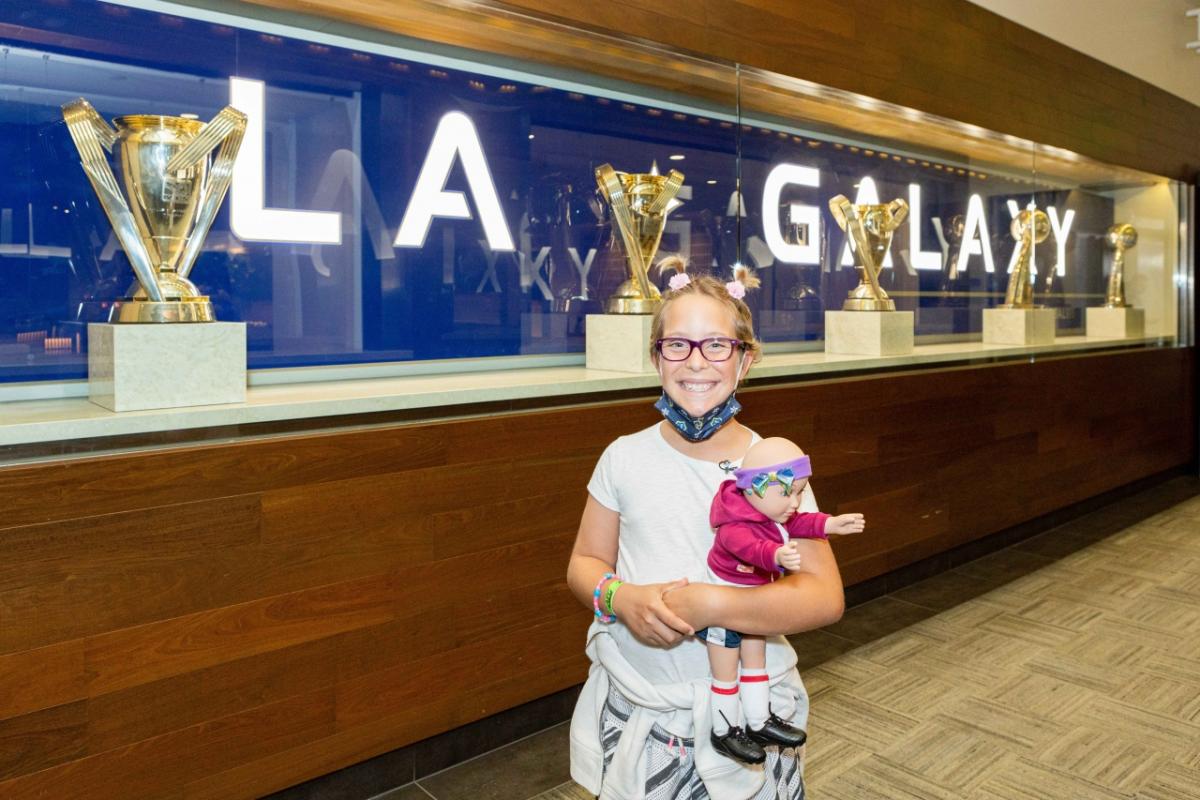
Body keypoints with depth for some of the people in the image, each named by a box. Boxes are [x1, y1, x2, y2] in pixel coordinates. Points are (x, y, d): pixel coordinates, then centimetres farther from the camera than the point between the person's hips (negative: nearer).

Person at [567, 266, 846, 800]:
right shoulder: (625, 458, -4)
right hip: (634, 705, 2)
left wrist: (707, 605, -25)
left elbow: (825, 597, -14)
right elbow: (585, 563, 4)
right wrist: (621, 598, -18)